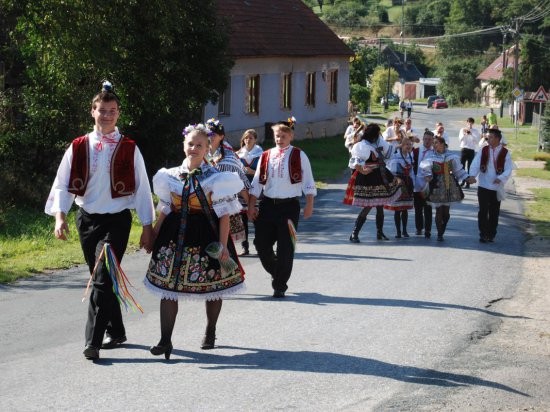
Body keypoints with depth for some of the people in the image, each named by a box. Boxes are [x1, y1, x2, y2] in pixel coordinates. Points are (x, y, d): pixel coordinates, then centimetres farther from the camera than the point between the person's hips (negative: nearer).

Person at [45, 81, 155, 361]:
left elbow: (142, 189, 3)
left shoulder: (129, 149, 0)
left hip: (117, 221, -3)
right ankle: (116, 332, 26)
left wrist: (147, 227, 1)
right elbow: (62, 185, 3)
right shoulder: (78, 148, 5)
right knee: (100, 279, 11)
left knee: (103, 278, -16)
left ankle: (93, 341, -17)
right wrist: (60, 216, -12)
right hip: (87, 219, 3)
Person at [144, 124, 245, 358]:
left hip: (207, 236, -2)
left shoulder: (216, 178, -3)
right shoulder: (171, 176, 6)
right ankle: (165, 340, 1)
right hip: (175, 235, 2)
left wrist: (223, 245, -12)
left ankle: (210, 333, 32)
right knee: (167, 287, -3)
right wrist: (152, 236, 9)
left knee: (211, 288, 10)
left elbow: (224, 215, -5)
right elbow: (165, 211, 13)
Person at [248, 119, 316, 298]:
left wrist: (309, 205, -6)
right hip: (268, 204, 3)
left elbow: (308, 182, 1)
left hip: (289, 205, -3)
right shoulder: (266, 156, 9)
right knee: (261, 244, 2)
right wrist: (251, 205, 4)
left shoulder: (298, 156, 0)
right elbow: (257, 182, 10)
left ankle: (280, 286, 7)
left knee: (285, 248, -3)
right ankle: (277, 273, 28)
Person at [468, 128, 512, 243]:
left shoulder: (505, 153, -3)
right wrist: (472, 176, -26)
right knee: (483, 211, -2)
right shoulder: (483, 151, 1)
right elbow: (475, 164, -8)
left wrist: (500, 178, -27)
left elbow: (508, 170, -9)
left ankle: (491, 234, 19)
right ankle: (483, 234, 3)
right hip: (483, 186, 0)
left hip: (497, 187, 0)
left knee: (494, 212, 9)